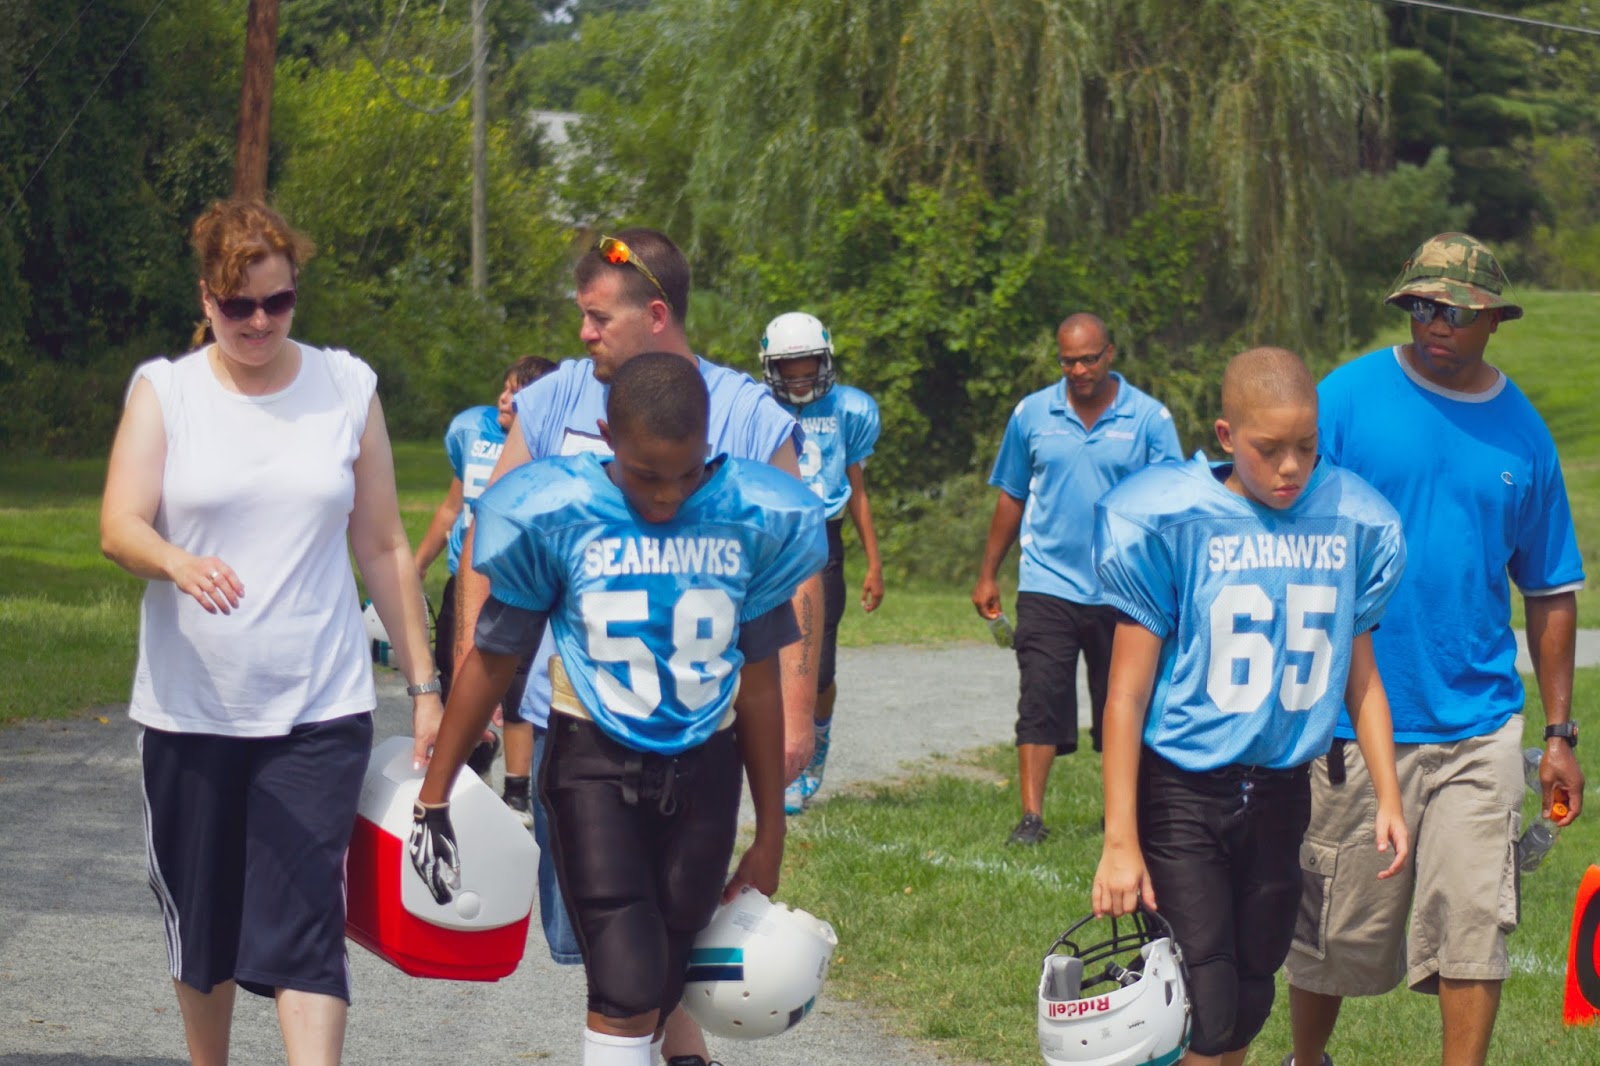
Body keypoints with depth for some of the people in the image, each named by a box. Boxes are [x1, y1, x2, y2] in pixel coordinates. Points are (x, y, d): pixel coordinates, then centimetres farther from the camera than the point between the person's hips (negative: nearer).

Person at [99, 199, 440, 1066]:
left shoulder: (347, 389, 5)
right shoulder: (165, 391, 2)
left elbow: (384, 548, 10)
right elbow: (119, 527, -12)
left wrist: (424, 684, 8)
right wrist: (179, 564, -34)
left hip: (320, 709, -1)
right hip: (190, 706, 1)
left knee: (301, 924, -11)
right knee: (199, 920, 11)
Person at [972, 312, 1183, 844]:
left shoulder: (1149, 418, -1)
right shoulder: (1032, 414, 4)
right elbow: (1011, 498, 12)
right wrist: (988, 575, 11)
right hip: (1047, 586, 0)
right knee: (1040, 703, -7)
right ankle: (1031, 816, -7)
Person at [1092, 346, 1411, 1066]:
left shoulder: (1353, 525, 1)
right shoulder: (1172, 522, -11)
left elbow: (1360, 672, 14)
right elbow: (1127, 691, -9)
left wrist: (1388, 795, 8)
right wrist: (1120, 842, -12)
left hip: (1282, 791, 4)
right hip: (1182, 794, -4)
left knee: (1249, 1005, 12)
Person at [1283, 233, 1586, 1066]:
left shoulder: (1522, 431, 7)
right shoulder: (1346, 398, -2)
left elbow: (1551, 590, 14)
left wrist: (1559, 731, 11)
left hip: (1479, 722, 2)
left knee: (1474, 925, -7)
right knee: (1338, 932, 8)